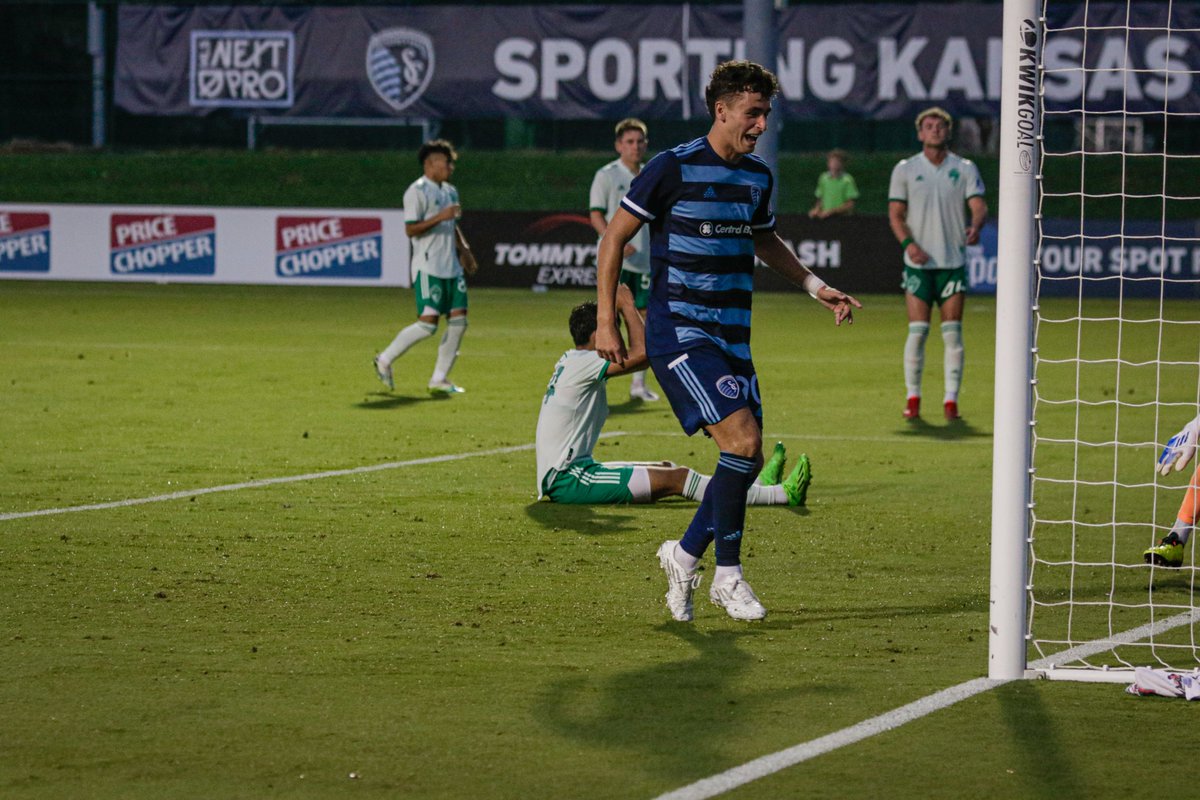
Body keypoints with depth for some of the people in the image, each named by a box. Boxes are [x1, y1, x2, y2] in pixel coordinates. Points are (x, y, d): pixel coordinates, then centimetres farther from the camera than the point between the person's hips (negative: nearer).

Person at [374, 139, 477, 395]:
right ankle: (385, 360, 5)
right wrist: (441, 216, -25)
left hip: (452, 267, 8)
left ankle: (439, 379, 9)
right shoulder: (417, 191, -11)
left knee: (458, 320, 2)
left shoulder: (450, 191, 17)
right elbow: (411, 229, -17)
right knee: (428, 323, -13)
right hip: (428, 268, -8)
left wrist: (463, 249, 16)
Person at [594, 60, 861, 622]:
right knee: (743, 439, -20)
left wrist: (816, 286, 18)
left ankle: (685, 555, 23)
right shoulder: (673, 168, -10)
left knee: (747, 458, 3)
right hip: (678, 333, -7)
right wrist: (605, 321, -9)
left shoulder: (758, 176, 10)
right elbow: (615, 237, -5)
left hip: (731, 338, 7)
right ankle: (727, 575, -7)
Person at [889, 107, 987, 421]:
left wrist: (975, 227, -26)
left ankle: (951, 400, 1)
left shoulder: (965, 169, 5)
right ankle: (913, 398, 6)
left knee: (953, 333, -3)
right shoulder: (905, 169, 5)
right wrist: (908, 242, -14)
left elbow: (979, 205, -4)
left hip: (953, 262, 0)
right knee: (917, 331, -4)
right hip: (918, 263, 0)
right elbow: (895, 213, 4)